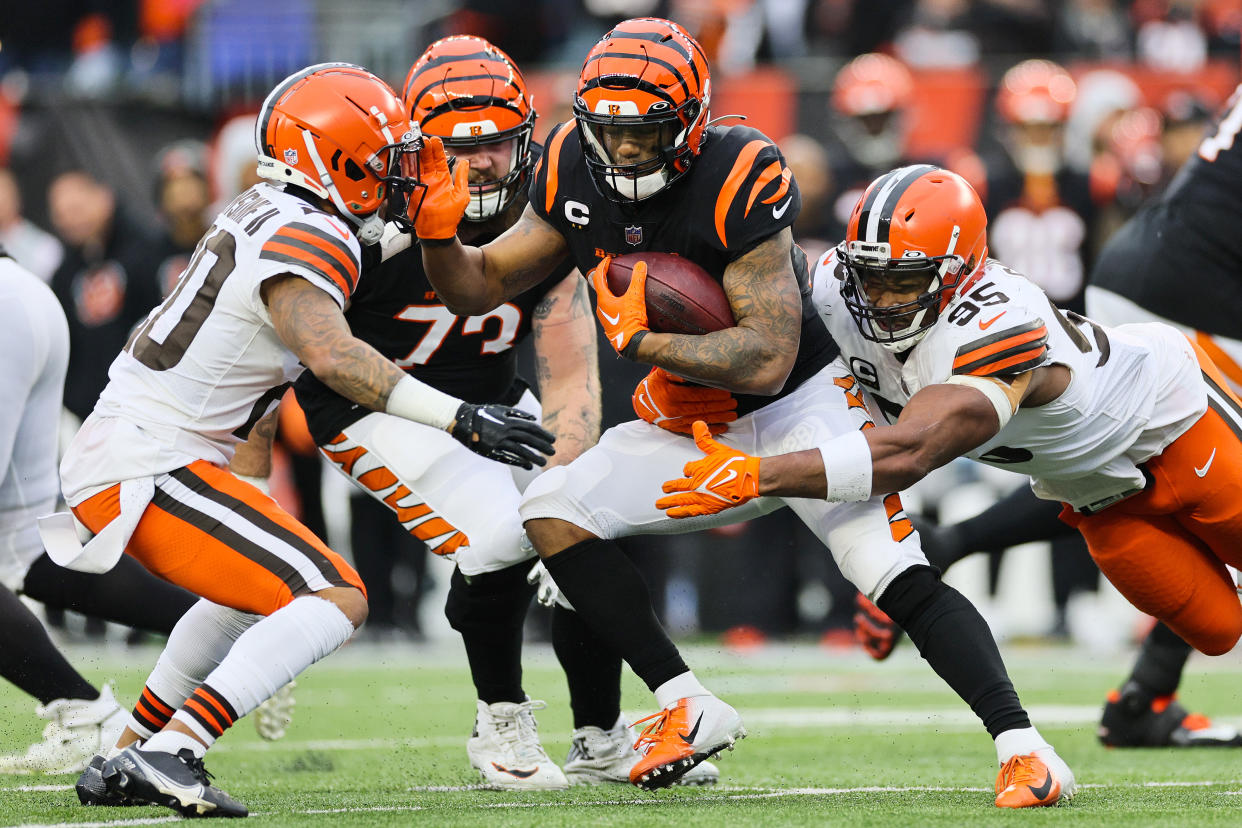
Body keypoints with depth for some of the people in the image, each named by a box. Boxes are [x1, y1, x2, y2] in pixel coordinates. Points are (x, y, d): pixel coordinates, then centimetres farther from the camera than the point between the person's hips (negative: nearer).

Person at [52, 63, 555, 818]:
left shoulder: (264, 215, 12)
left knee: (260, 584, 33)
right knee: (337, 598, -16)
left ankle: (127, 760, 33)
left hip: (113, 454, 10)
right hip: (149, 469, -10)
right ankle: (171, 755, -26)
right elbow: (330, 354, -34)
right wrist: (461, 418, -35)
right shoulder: (311, 241, -17)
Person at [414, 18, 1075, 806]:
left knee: (899, 579, -21)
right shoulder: (576, 173, -8)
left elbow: (767, 362, -30)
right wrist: (441, 236, -19)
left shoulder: (740, 182, -27)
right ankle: (689, 708, -4)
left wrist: (638, 337, -27)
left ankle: (1024, 749, -20)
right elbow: (480, 287, 1)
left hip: (801, 406, -7)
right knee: (552, 511, -8)